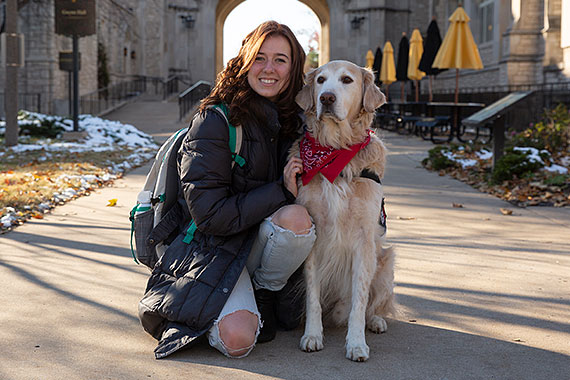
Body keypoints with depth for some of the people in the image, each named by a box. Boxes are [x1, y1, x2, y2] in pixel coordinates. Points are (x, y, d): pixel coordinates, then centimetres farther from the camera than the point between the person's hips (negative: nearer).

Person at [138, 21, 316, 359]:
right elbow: (209, 214, -17)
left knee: (296, 217, -31)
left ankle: (266, 293, -3)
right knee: (238, 340, -30)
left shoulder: (297, 122, 4)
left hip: (268, 242, 5)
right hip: (218, 249, -4)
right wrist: (281, 192, -21)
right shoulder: (215, 121, -12)